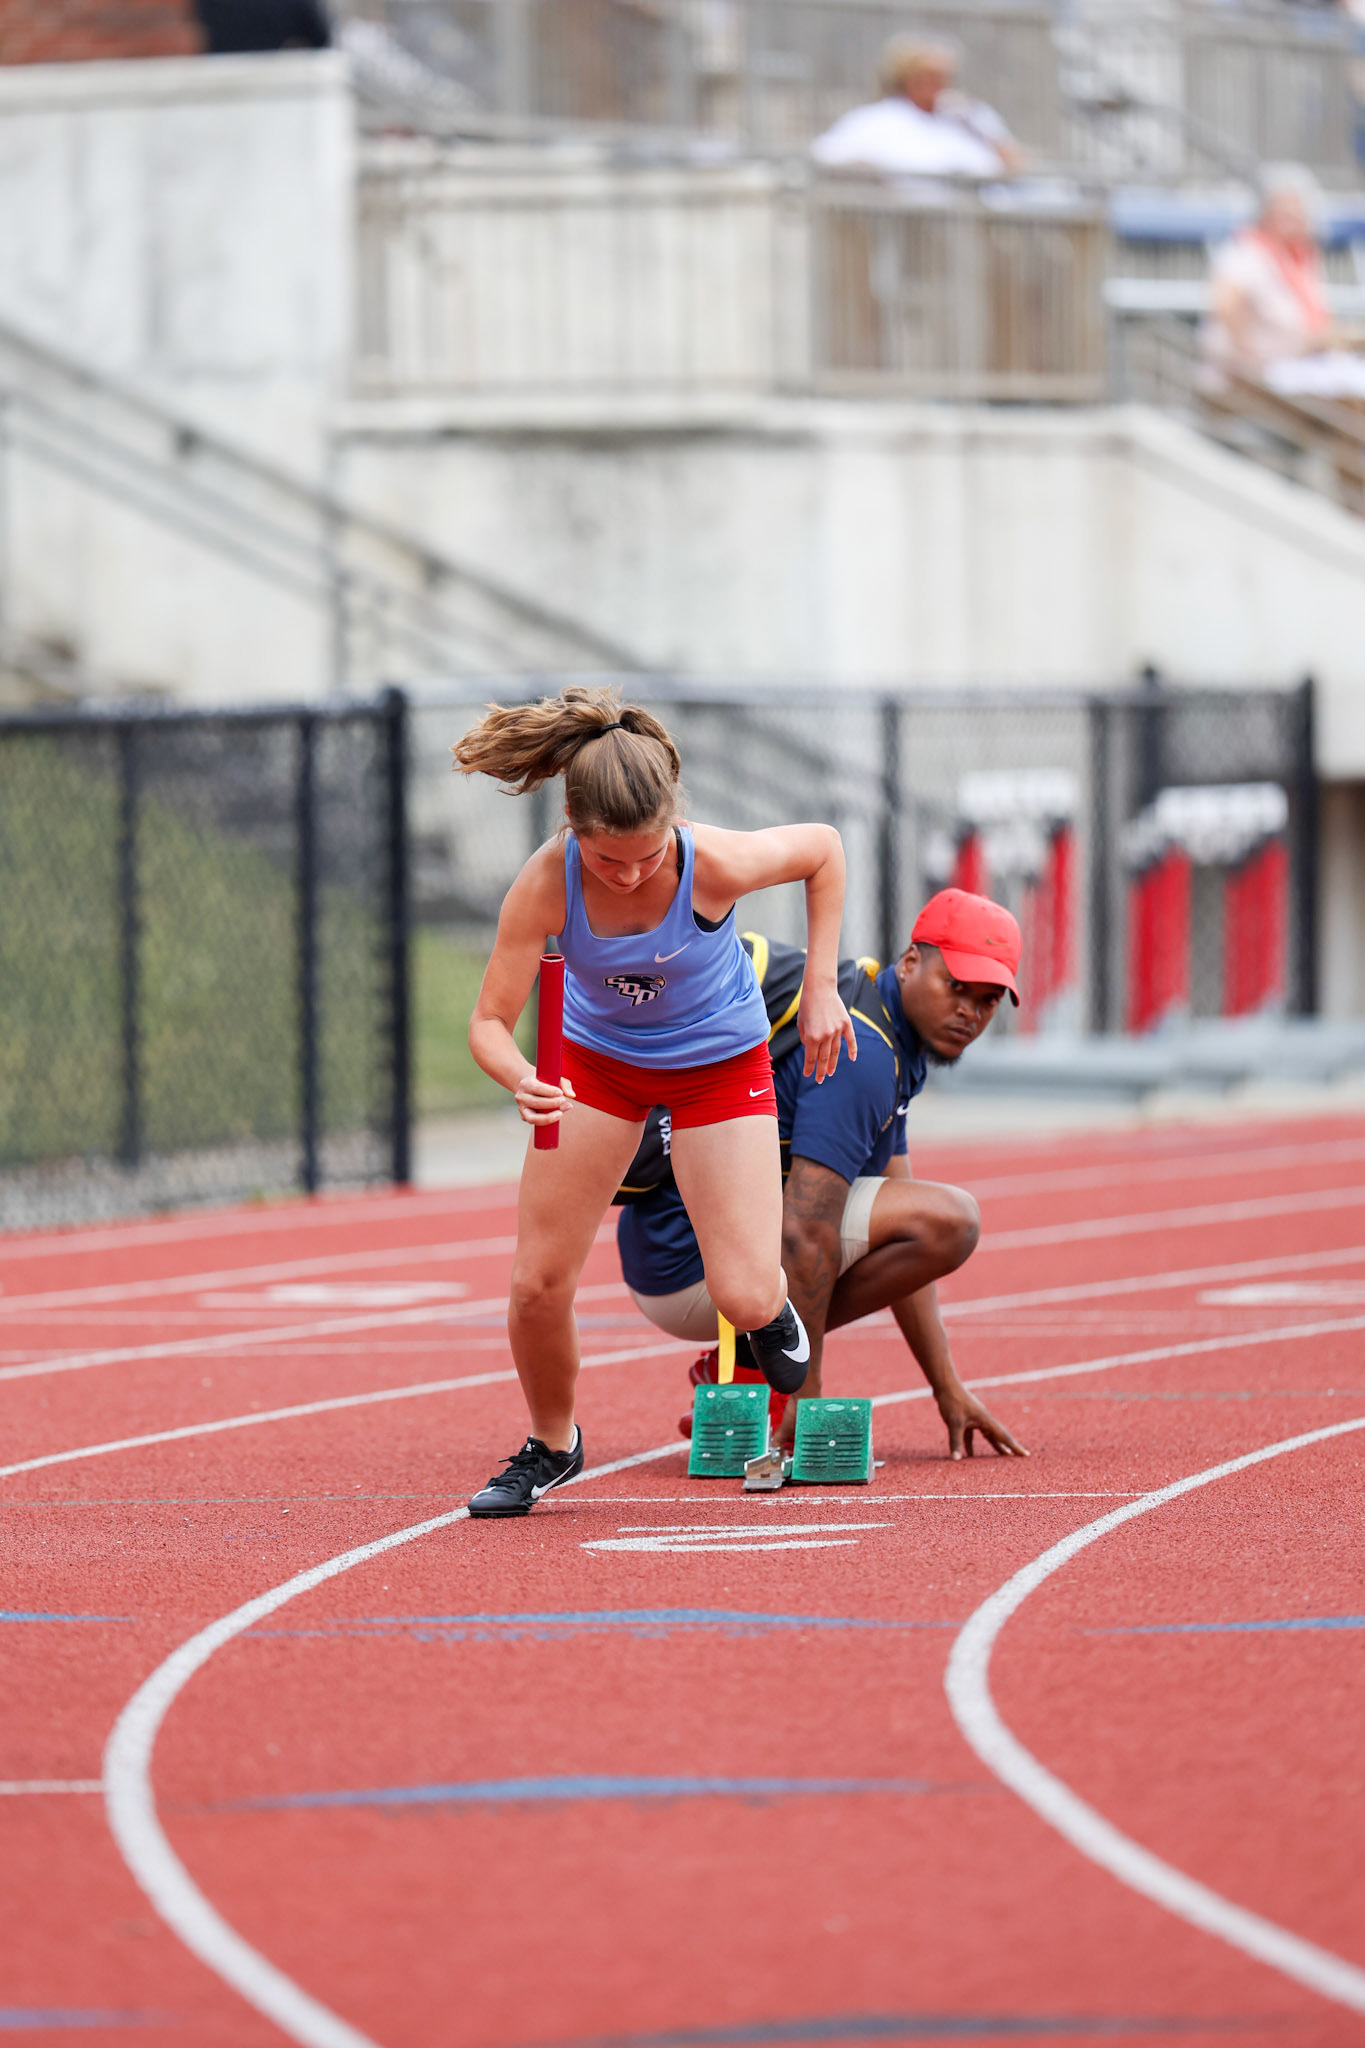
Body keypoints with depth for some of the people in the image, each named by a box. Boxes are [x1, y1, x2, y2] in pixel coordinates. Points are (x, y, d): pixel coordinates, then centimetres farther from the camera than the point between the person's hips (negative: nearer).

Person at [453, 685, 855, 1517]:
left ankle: (772, 1308, 28)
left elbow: (823, 848, -12)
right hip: (598, 1059, 1)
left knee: (745, 1297, -12)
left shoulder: (717, 865, -34)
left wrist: (821, 988, -13)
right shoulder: (546, 885, -32)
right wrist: (523, 1080, -49)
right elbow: (491, 1022, -26)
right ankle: (551, 1445, 23)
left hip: (719, 1063, -1)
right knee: (536, 1284, -6)